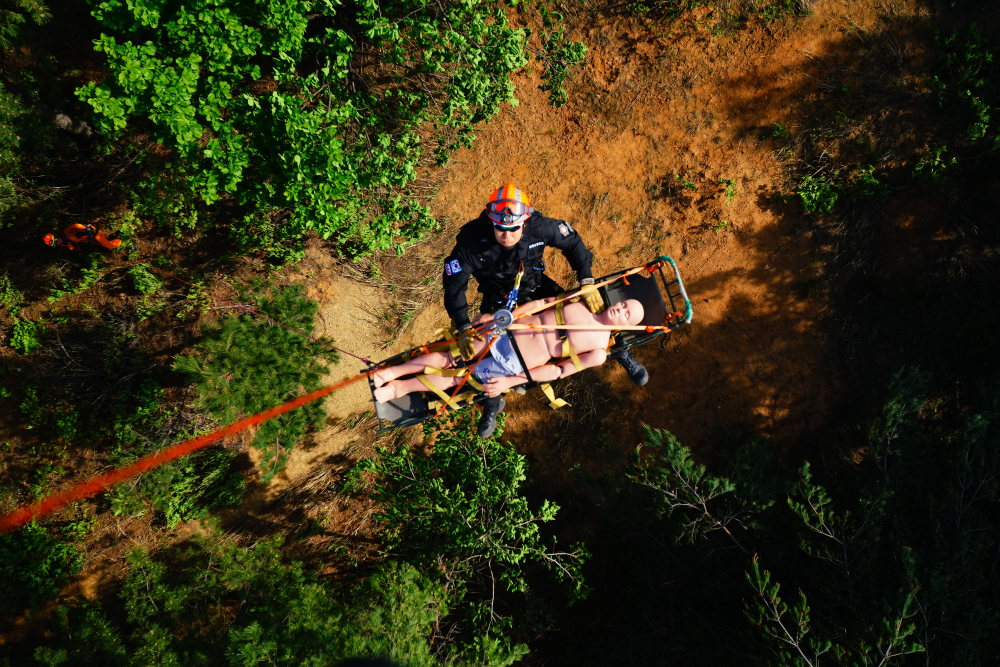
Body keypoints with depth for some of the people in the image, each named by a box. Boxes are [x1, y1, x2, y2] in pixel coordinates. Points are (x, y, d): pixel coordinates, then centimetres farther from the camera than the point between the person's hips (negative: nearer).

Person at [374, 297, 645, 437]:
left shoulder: (599, 350, -7)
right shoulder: (579, 299, 4)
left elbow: (557, 370, -10)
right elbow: (539, 303, 8)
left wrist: (511, 382, -13)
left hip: (513, 365, -3)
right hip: (505, 332, 3)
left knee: (457, 376, 0)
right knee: (449, 358, -2)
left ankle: (399, 388, 12)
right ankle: (392, 371, 9)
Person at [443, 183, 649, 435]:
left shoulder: (539, 227, -33)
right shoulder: (471, 241, -36)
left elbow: (573, 242, -14)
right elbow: (454, 286, -28)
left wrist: (587, 283, -21)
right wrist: (463, 329, -35)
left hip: (535, 283, 1)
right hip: (498, 295, 0)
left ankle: (620, 353, 26)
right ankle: (492, 400, 25)